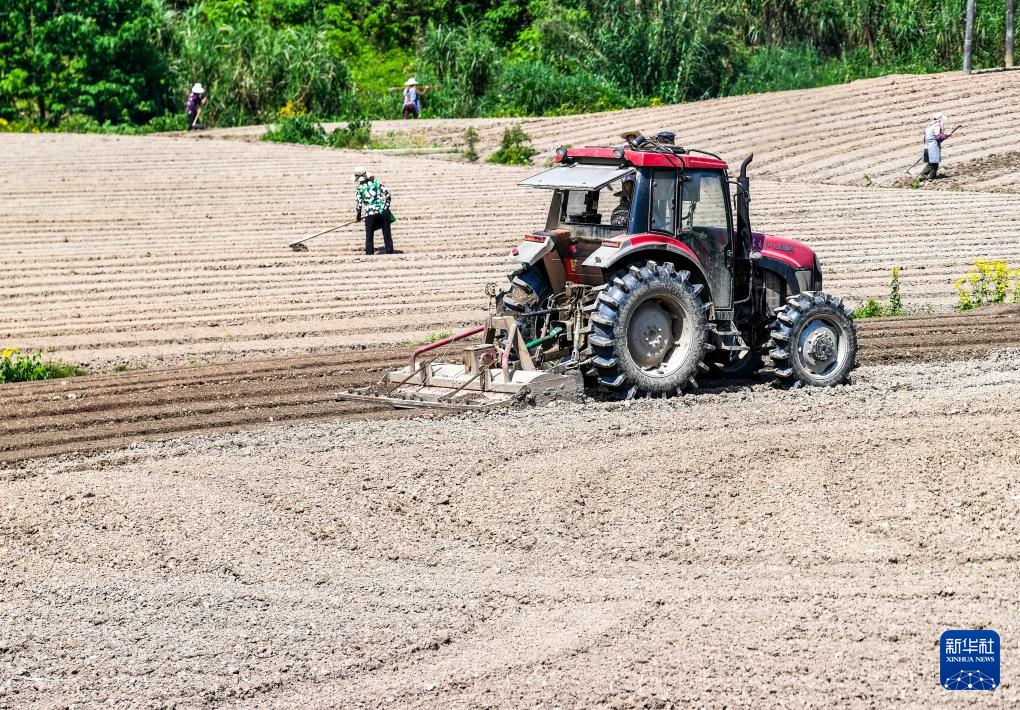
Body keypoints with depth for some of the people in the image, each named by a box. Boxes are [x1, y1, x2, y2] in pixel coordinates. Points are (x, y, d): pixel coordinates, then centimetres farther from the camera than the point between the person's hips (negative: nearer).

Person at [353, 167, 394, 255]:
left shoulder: (359, 188, 0)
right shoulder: (376, 182, 7)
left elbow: (358, 203, -2)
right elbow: (387, 192, 3)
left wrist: (357, 216, 12)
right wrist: (386, 205, 14)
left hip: (370, 214, -2)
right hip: (383, 211, 2)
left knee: (369, 236, 10)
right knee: (387, 234, 12)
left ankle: (369, 253, 8)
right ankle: (389, 251, 14)